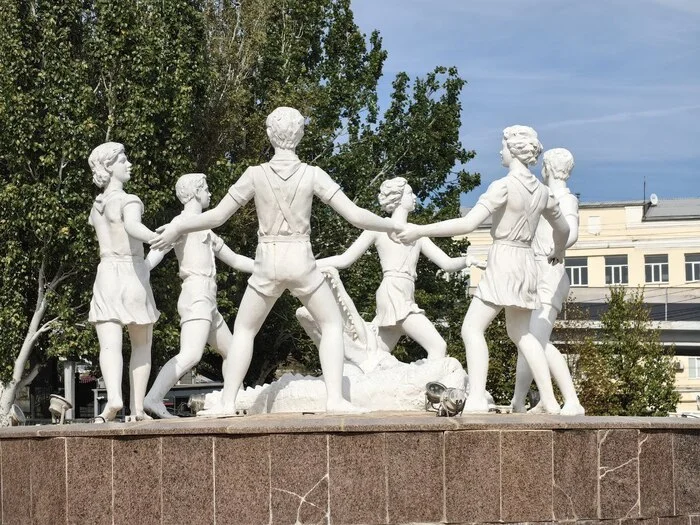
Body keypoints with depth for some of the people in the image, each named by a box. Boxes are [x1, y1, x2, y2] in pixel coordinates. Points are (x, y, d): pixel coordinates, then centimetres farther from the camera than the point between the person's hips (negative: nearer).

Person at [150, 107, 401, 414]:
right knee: (332, 323, 16)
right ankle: (335, 398, 1)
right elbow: (355, 215, -7)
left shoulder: (255, 175, -3)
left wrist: (177, 228, 14)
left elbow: (217, 216, 1)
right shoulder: (312, 175, -5)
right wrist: (393, 226, 8)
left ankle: (227, 401, 7)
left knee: (244, 330, 17)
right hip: (301, 262, -1)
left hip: (267, 263, 1)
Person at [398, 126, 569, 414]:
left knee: (472, 328, -7)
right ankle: (549, 400, 17)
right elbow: (563, 228, 24)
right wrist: (558, 252, 46)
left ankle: (477, 399, -21)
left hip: (503, 263, -8)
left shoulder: (504, 186, -14)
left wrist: (419, 231, -17)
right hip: (526, 263, 8)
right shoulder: (541, 191, 8)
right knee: (520, 334, 20)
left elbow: (468, 223, -21)